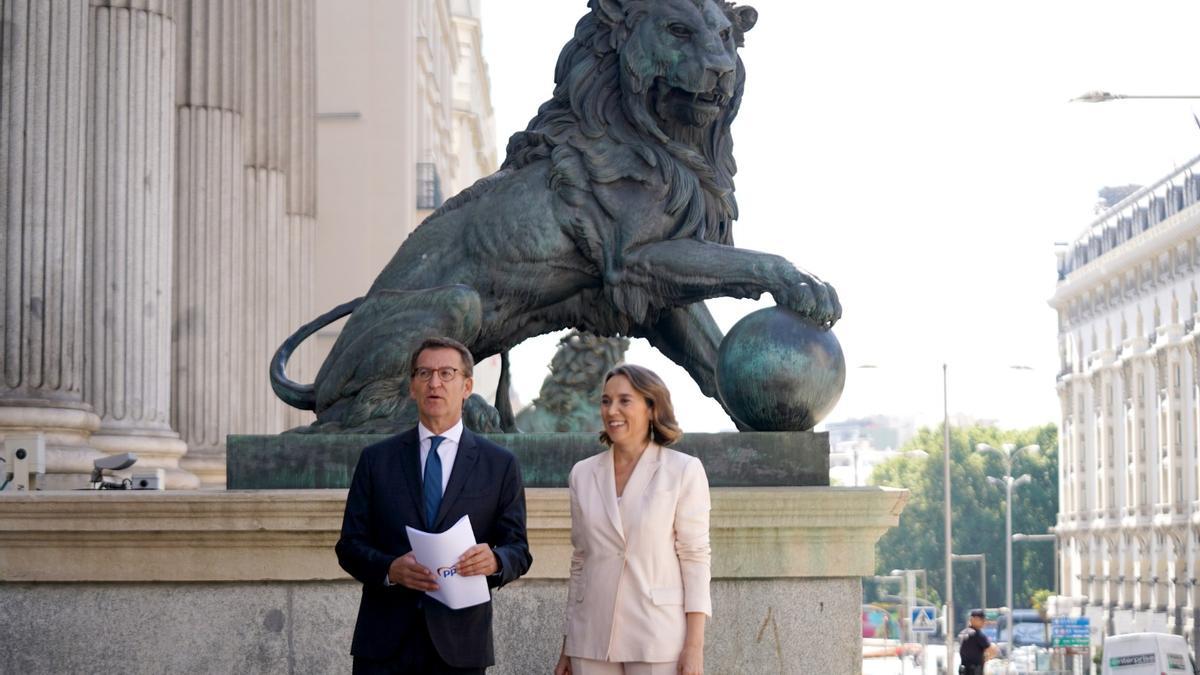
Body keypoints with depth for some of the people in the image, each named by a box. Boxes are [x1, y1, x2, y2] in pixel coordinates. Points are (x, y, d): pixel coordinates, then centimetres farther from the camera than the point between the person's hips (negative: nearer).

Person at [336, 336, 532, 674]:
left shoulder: (499, 465, 7)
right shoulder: (376, 460, 8)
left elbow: (518, 549, 5)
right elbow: (350, 545, 5)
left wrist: (495, 560, -19)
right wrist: (390, 569, -15)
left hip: (459, 645, 0)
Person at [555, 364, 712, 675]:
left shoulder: (684, 471, -2)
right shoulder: (583, 474, 9)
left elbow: (695, 558, -4)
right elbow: (580, 561, 13)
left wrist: (695, 646, -9)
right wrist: (567, 647, 12)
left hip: (657, 638, -3)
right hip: (592, 638, 4)